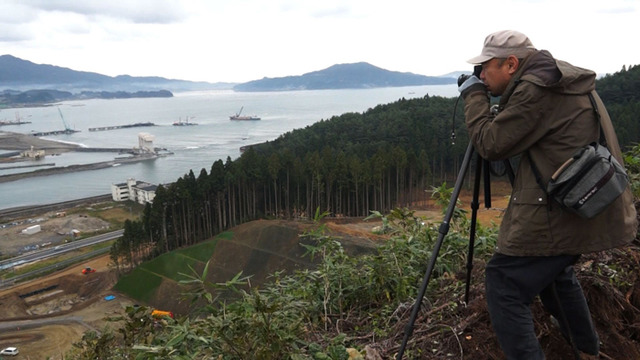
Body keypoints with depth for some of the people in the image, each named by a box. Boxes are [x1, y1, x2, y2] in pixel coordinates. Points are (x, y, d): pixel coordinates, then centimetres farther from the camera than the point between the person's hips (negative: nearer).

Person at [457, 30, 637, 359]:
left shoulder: (536, 89, -18)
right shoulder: (566, 81, 13)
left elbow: (491, 145, -14)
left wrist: (474, 96, -3)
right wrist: (488, 100, 16)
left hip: (561, 211, -11)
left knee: (503, 284, -7)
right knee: (552, 266, 31)